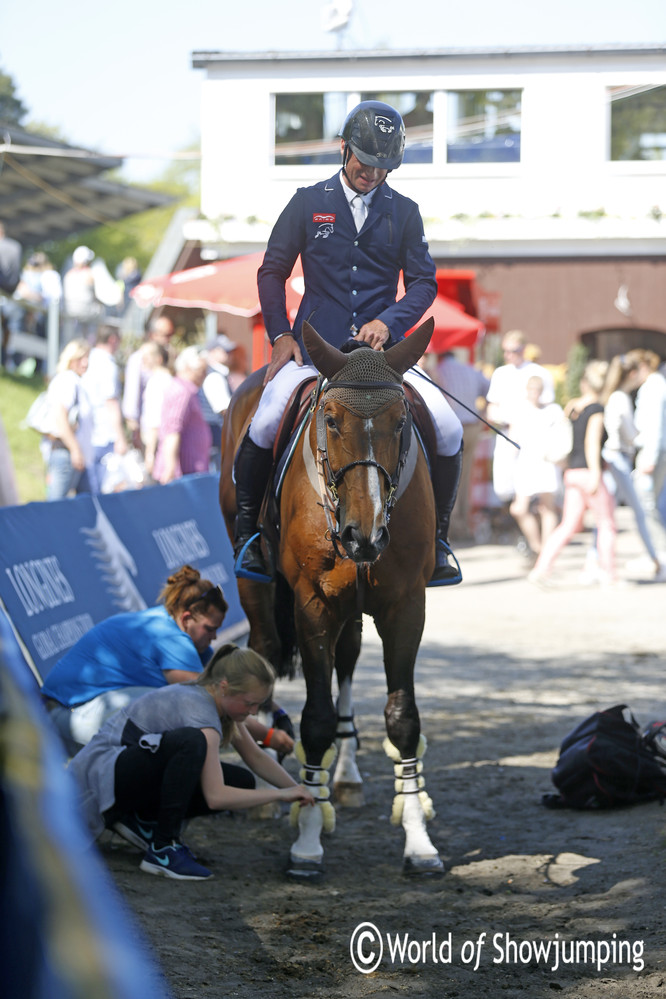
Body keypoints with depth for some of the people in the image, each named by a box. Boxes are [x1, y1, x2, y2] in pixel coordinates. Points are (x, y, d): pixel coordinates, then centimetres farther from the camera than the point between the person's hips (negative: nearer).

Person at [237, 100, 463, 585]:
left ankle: (435, 540, 3)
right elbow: (272, 272, 10)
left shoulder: (404, 213, 11)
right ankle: (249, 531, 0)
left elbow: (424, 281, 8)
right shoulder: (308, 203, 7)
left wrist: (389, 321, -11)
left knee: (449, 430, -17)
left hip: (382, 348, 1)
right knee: (264, 427, -25)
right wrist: (281, 335, -2)